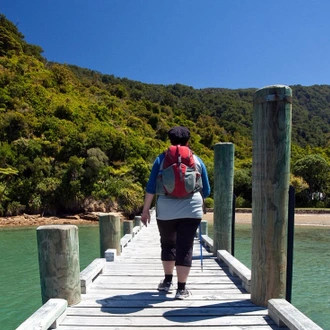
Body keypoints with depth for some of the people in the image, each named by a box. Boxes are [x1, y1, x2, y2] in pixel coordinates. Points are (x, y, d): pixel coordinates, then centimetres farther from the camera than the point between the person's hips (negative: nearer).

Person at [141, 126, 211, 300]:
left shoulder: (162, 159, 5)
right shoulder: (197, 160, 8)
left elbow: (151, 187, 0)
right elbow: (206, 190, 14)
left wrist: (146, 209, 5)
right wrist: (199, 202, 32)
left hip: (166, 210, 1)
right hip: (191, 210, 0)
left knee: (167, 244, 18)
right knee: (185, 247, 5)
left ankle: (167, 281, 31)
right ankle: (181, 289, 9)